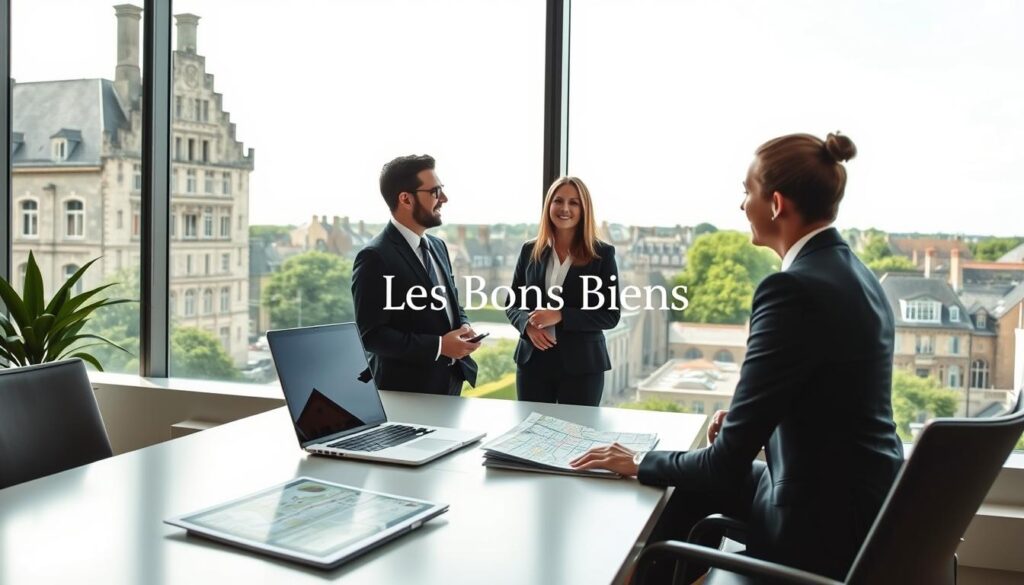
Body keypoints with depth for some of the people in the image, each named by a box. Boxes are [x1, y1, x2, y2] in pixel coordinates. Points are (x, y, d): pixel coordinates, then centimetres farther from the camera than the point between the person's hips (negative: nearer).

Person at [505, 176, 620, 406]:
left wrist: (560, 316, -18)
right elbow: (513, 304, 10)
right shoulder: (530, 251, 6)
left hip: (582, 365, -2)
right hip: (533, 361, 2)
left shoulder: (602, 254, -2)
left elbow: (611, 315, -6)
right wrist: (528, 325, -12)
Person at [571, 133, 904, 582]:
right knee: (692, 486, 20)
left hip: (825, 526, -8)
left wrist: (640, 463, -6)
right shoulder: (853, 274, 5)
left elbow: (730, 462, -21)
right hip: (861, 500, 8)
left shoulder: (793, 288, -24)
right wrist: (742, 420, 4)